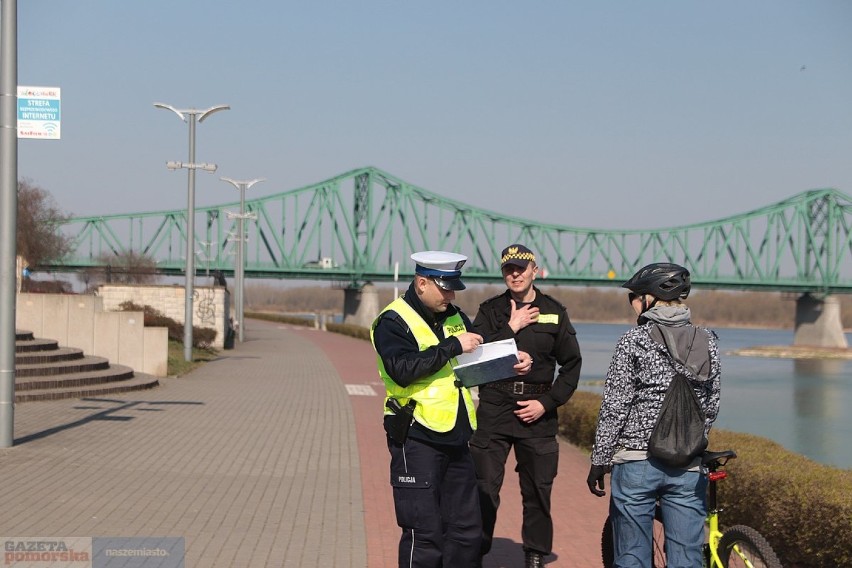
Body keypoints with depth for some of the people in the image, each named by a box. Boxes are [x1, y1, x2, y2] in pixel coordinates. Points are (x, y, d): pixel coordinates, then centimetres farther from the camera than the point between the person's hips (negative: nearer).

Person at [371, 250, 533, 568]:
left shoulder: (454, 318, 14)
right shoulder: (394, 321, -9)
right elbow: (402, 368, -24)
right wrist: (453, 346, -23)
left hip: (455, 440, 8)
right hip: (417, 439, -7)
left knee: (466, 530, 11)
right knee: (423, 534, -4)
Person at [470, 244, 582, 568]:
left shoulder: (554, 312, 8)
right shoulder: (491, 311, 7)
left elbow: (571, 365, 7)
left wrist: (547, 403, -4)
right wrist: (511, 328, -11)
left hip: (537, 412, 1)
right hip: (494, 408, -1)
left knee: (538, 492, 6)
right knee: (483, 489, -2)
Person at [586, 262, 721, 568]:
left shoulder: (634, 341, -7)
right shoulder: (707, 342, 4)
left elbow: (614, 409, -8)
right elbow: (711, 407, 9)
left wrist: (598, 462, -1)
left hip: (636, 462, -3)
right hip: (689, 467, 3)